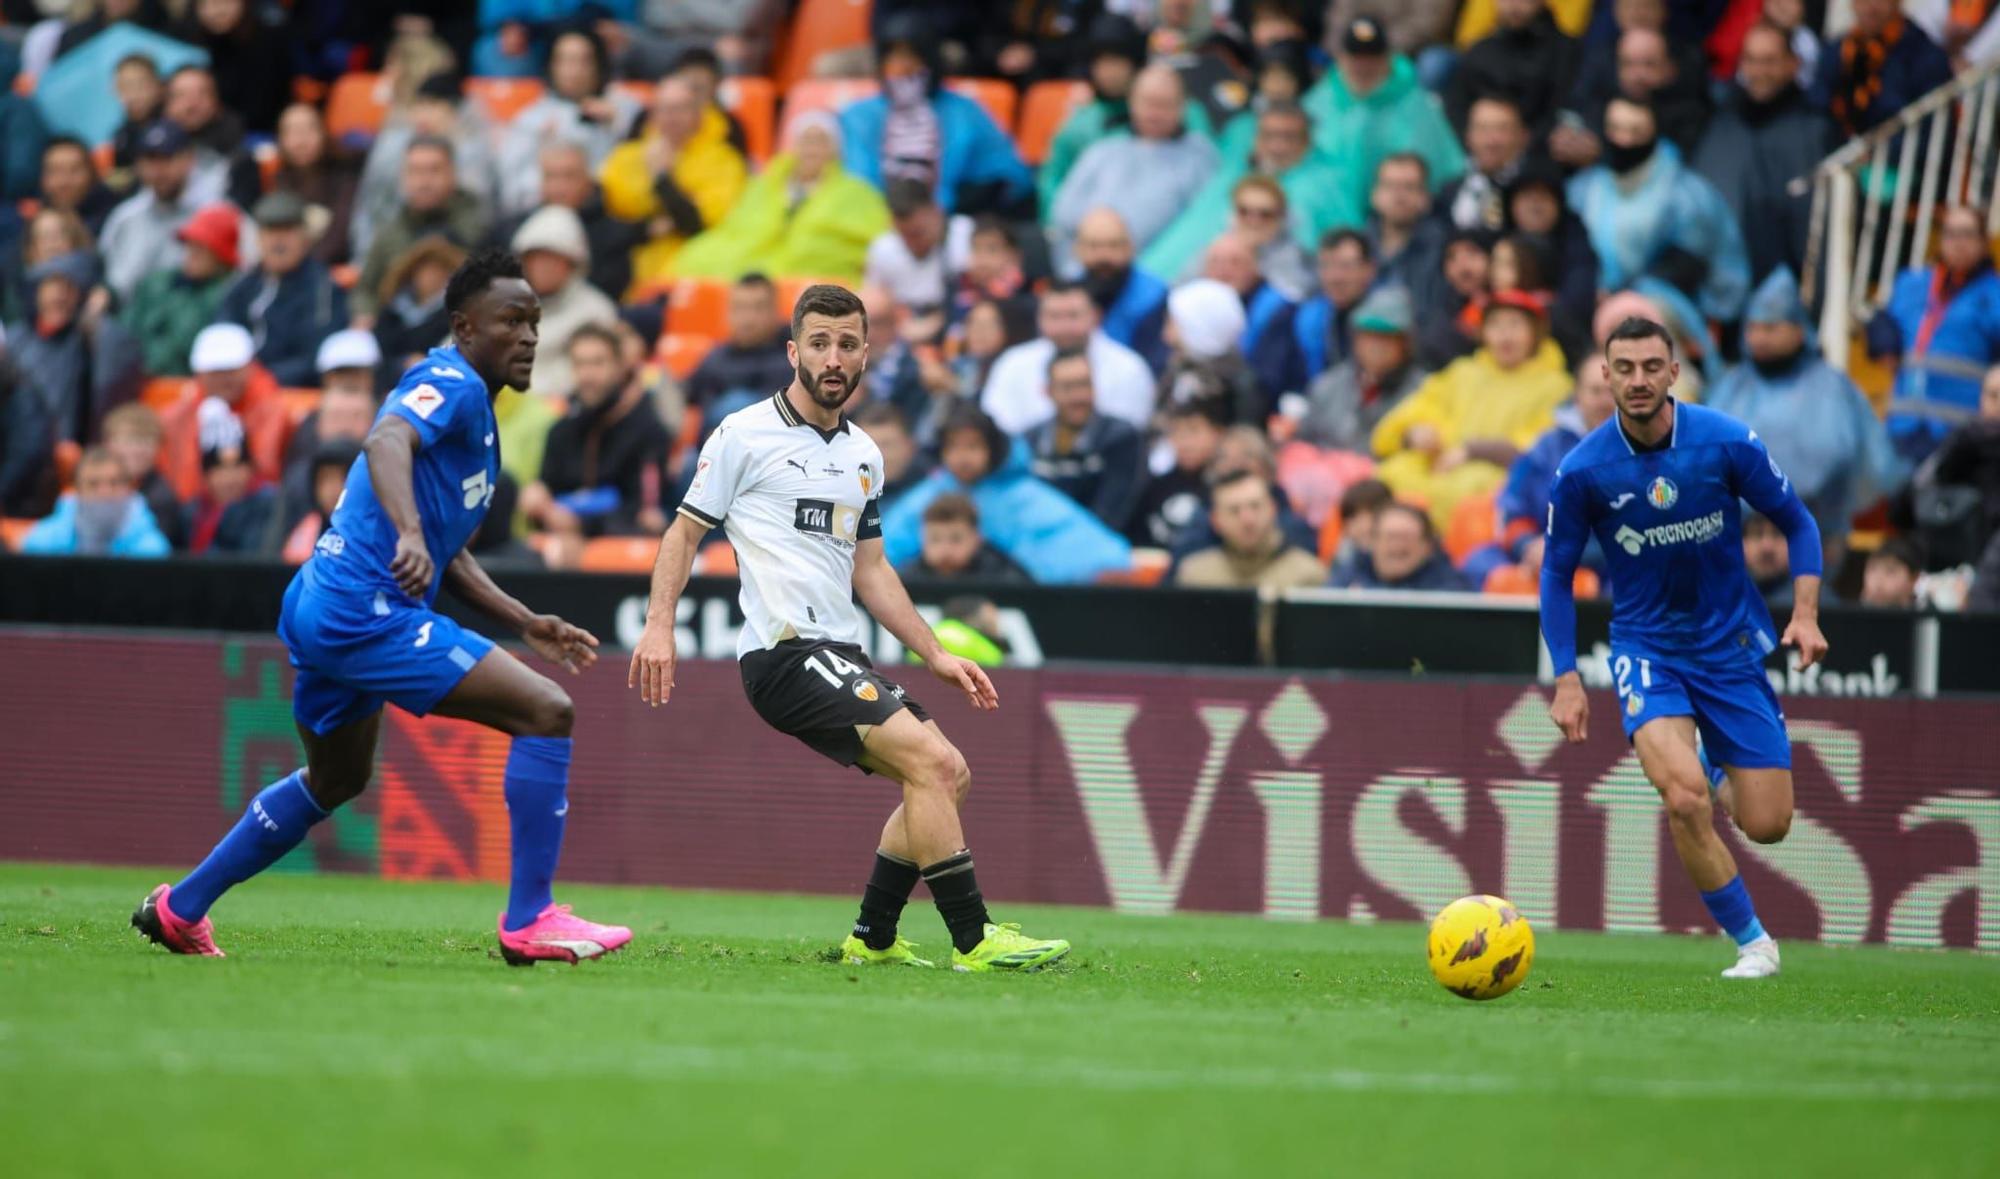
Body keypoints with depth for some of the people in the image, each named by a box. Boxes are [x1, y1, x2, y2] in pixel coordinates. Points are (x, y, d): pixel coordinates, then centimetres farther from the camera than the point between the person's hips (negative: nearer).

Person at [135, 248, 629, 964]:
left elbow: (446, 557, 26)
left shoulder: (469, 403, 22)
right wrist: (410, 535, -48)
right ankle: (529, 922, -13)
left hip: (320, 611, 11)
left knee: (335, 780, 31)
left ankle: (179, 909, 40)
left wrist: (528, 626, 18)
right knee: (546, 713, -14)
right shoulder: (451, 383, -9)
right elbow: (387, 442, -32)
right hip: (366, 611, -11)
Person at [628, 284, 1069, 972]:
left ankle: (872, 939, 14)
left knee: (947, 774, 6)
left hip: (839, 656, 8)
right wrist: (659, 625, -12)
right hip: (783, 651, -8)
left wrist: (935, 656, 19)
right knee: (931, 761, -20)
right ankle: (973, 942, -19)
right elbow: (686, 530, 1)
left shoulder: (864, 456, 17)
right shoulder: (744, 435, -3)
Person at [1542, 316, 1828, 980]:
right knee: (1684, 800, -26)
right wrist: (1567, 680, -5)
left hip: (1733, 644, 1)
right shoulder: (1581, 471, -13)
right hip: (1646, 646, -1)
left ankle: (1714, 769, 36)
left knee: (1766, 825, -1)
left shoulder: (1726, 443, -13)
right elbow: (1557, 574, 1)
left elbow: (1795, 522, 2)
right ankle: (1752, 944, -6)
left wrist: (1805, 613, -12)